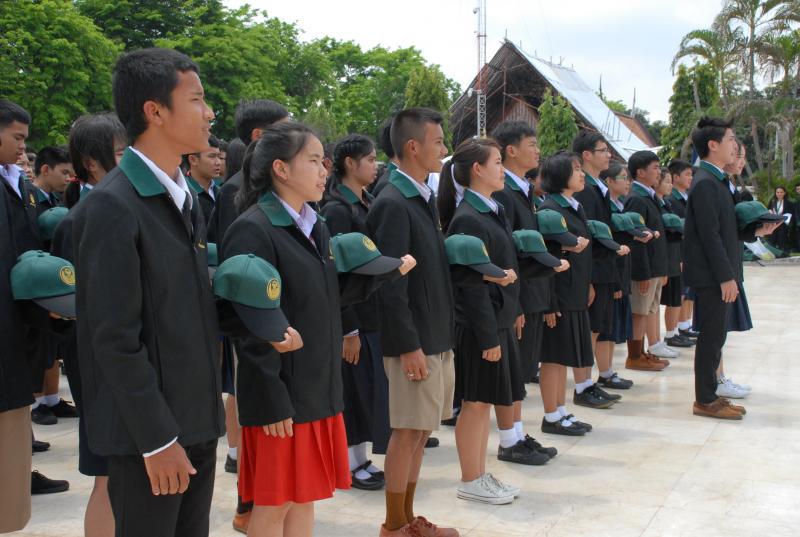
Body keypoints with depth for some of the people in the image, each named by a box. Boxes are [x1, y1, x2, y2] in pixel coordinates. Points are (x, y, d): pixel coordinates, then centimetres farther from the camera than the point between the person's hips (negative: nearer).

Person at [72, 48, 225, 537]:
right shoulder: (111, 206, -16)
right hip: (149, 430, -8)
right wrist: (157, 438, -16)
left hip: (197, 421, 8)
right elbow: (116, 339, -17)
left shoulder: (185, 197, 10)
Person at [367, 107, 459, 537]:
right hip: (414, 340, -8)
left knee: (421, 429, 14)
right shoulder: (393, 204, -16)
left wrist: (442, 335, 15)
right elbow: (391, 284, -19)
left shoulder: (425, 198, 12)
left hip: (437, 335, 9)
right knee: (408, 431, 0)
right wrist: (409, 346, -19)